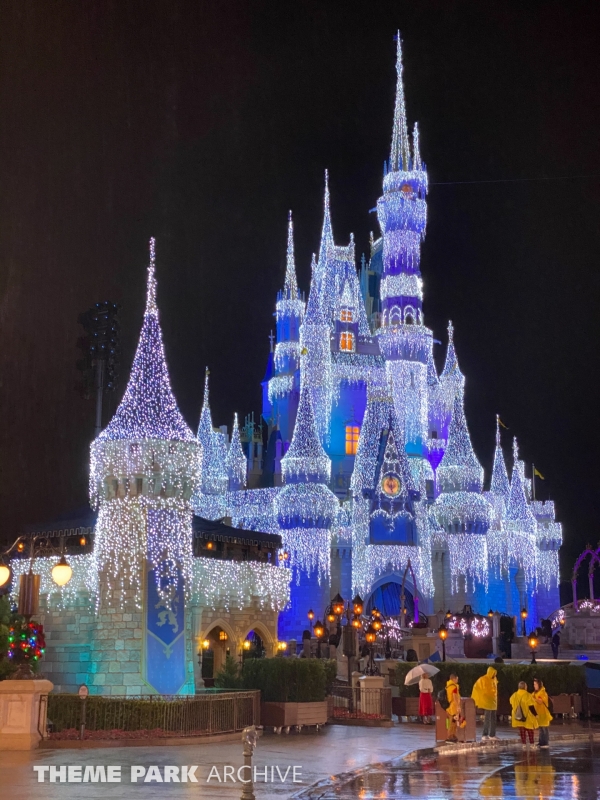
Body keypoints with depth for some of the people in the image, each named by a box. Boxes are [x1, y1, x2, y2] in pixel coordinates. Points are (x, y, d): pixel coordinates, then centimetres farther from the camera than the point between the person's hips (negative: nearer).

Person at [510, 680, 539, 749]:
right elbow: (531, 707, -15)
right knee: (530, 730, 11)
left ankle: (524, 745, 8)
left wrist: (512, 715, 23)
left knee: (522, 731, 10)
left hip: (518, 717, 3)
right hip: (528, 717, -3)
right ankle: (532, 744, 15)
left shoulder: (514, 696, -2)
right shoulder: (527, 696, -17)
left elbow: (512, 706, 8)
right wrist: (535, 714, -4)